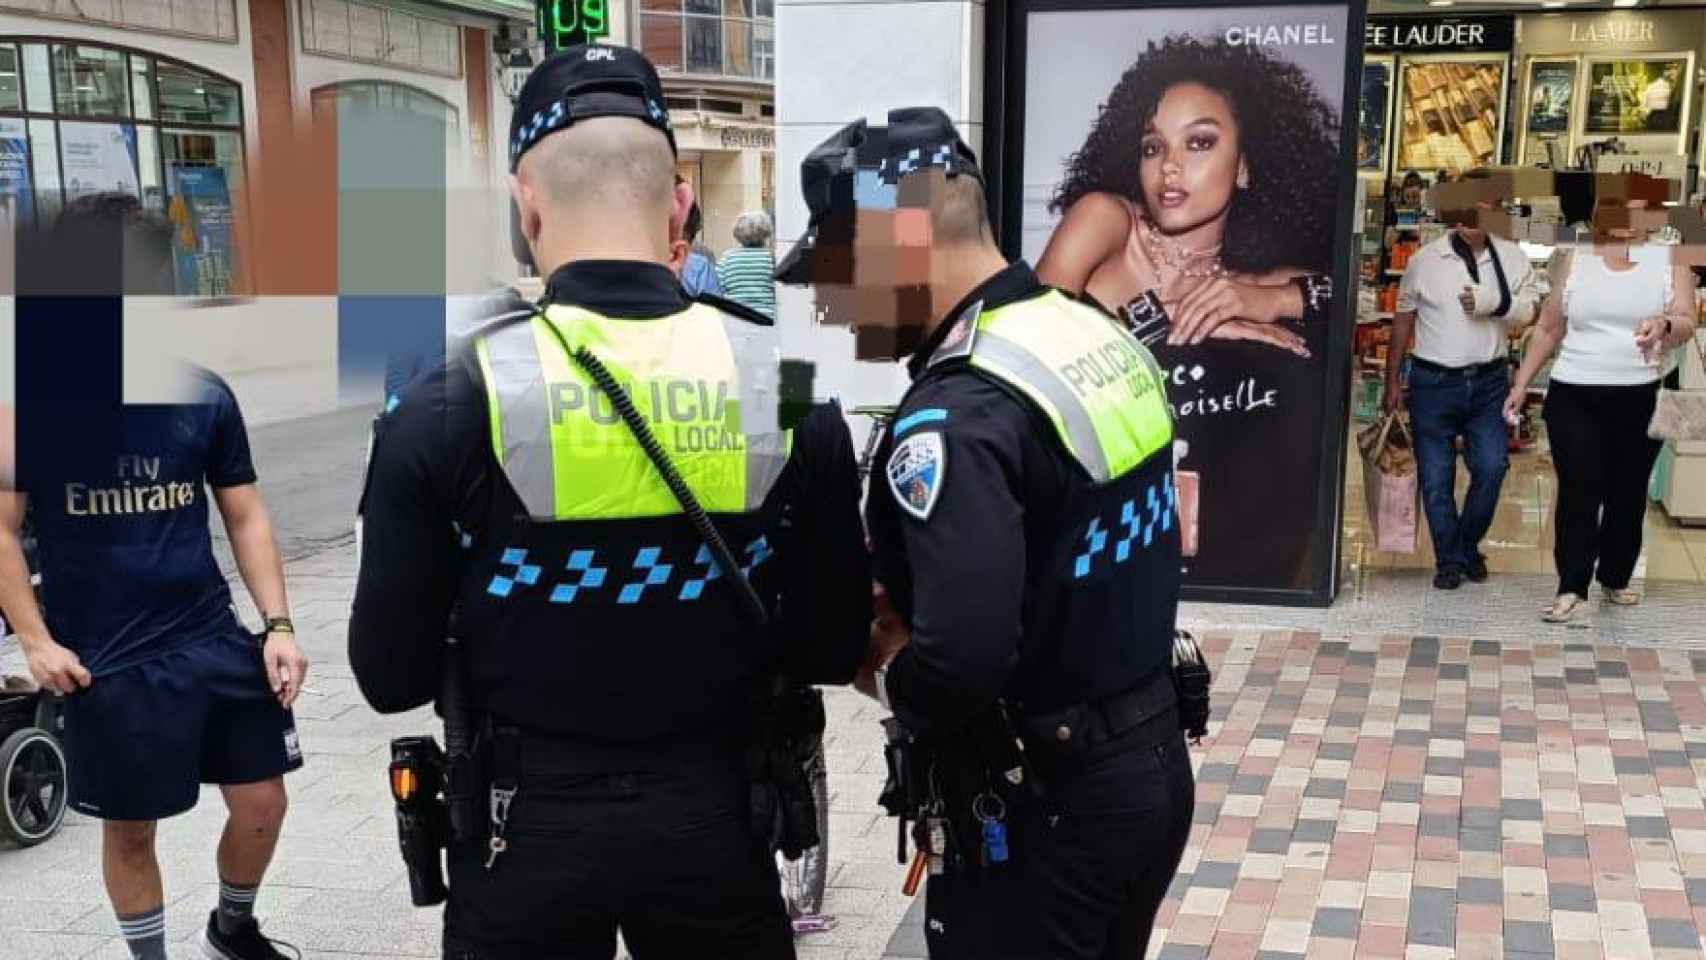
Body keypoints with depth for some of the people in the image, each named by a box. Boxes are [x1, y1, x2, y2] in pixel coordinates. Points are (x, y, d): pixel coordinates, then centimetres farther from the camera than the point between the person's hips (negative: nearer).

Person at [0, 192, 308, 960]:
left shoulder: (204, 396, -1)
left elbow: (245, 515, 7)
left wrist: (278, 624, -1)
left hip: (215, 637, 3)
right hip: (106, 660, -3)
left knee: (262, 803, 9)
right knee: (129, 828, 10)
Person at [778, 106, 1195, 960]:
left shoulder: (961, 412, -26)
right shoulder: (1102, 336, 3)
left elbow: (962, 668, -35)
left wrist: (885, 669, -13)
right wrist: (910, 612, 6)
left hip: (1043, 806, -8)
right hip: (1152, 760, 9)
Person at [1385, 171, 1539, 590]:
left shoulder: (1512, 258, 3)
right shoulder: (1425, 260, -1)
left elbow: (1530, 313, -2)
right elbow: (1403, 320, 6)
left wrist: (1493, 302, -21)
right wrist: (1392, 381, 7)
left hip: (1488, 382, 1)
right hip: (1434, 381, -1)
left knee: (1491, 468, -5)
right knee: (1436, 477, 3)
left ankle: (1468, 545, 19)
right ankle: (1449, 560, 19)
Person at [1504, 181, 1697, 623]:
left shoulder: (1668, 258, 3)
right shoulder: (1573, 260, 7)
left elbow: (1686, 324, -8)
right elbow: (1549, 328, 12)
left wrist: (1665, 325, -31)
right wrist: (1521, 384, 9)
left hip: (1643, 400, 0)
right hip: (1574, 397, 0)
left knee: (1628, 494, 9)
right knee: (1578, 493, -5)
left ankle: (1615, 578, 25)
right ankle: (1571, 589, -3)